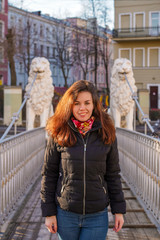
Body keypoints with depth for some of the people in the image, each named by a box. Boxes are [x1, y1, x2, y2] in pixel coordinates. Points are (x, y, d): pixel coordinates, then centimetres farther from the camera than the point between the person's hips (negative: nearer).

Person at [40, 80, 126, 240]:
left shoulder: (106, 134, -2)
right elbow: (48, 174, 1)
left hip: (97, 216, 0)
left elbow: (113, 174, 4)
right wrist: (49, 212, 0)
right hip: (66, 214, 0)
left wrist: (119, 210, 4)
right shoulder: (59, 134, -4)